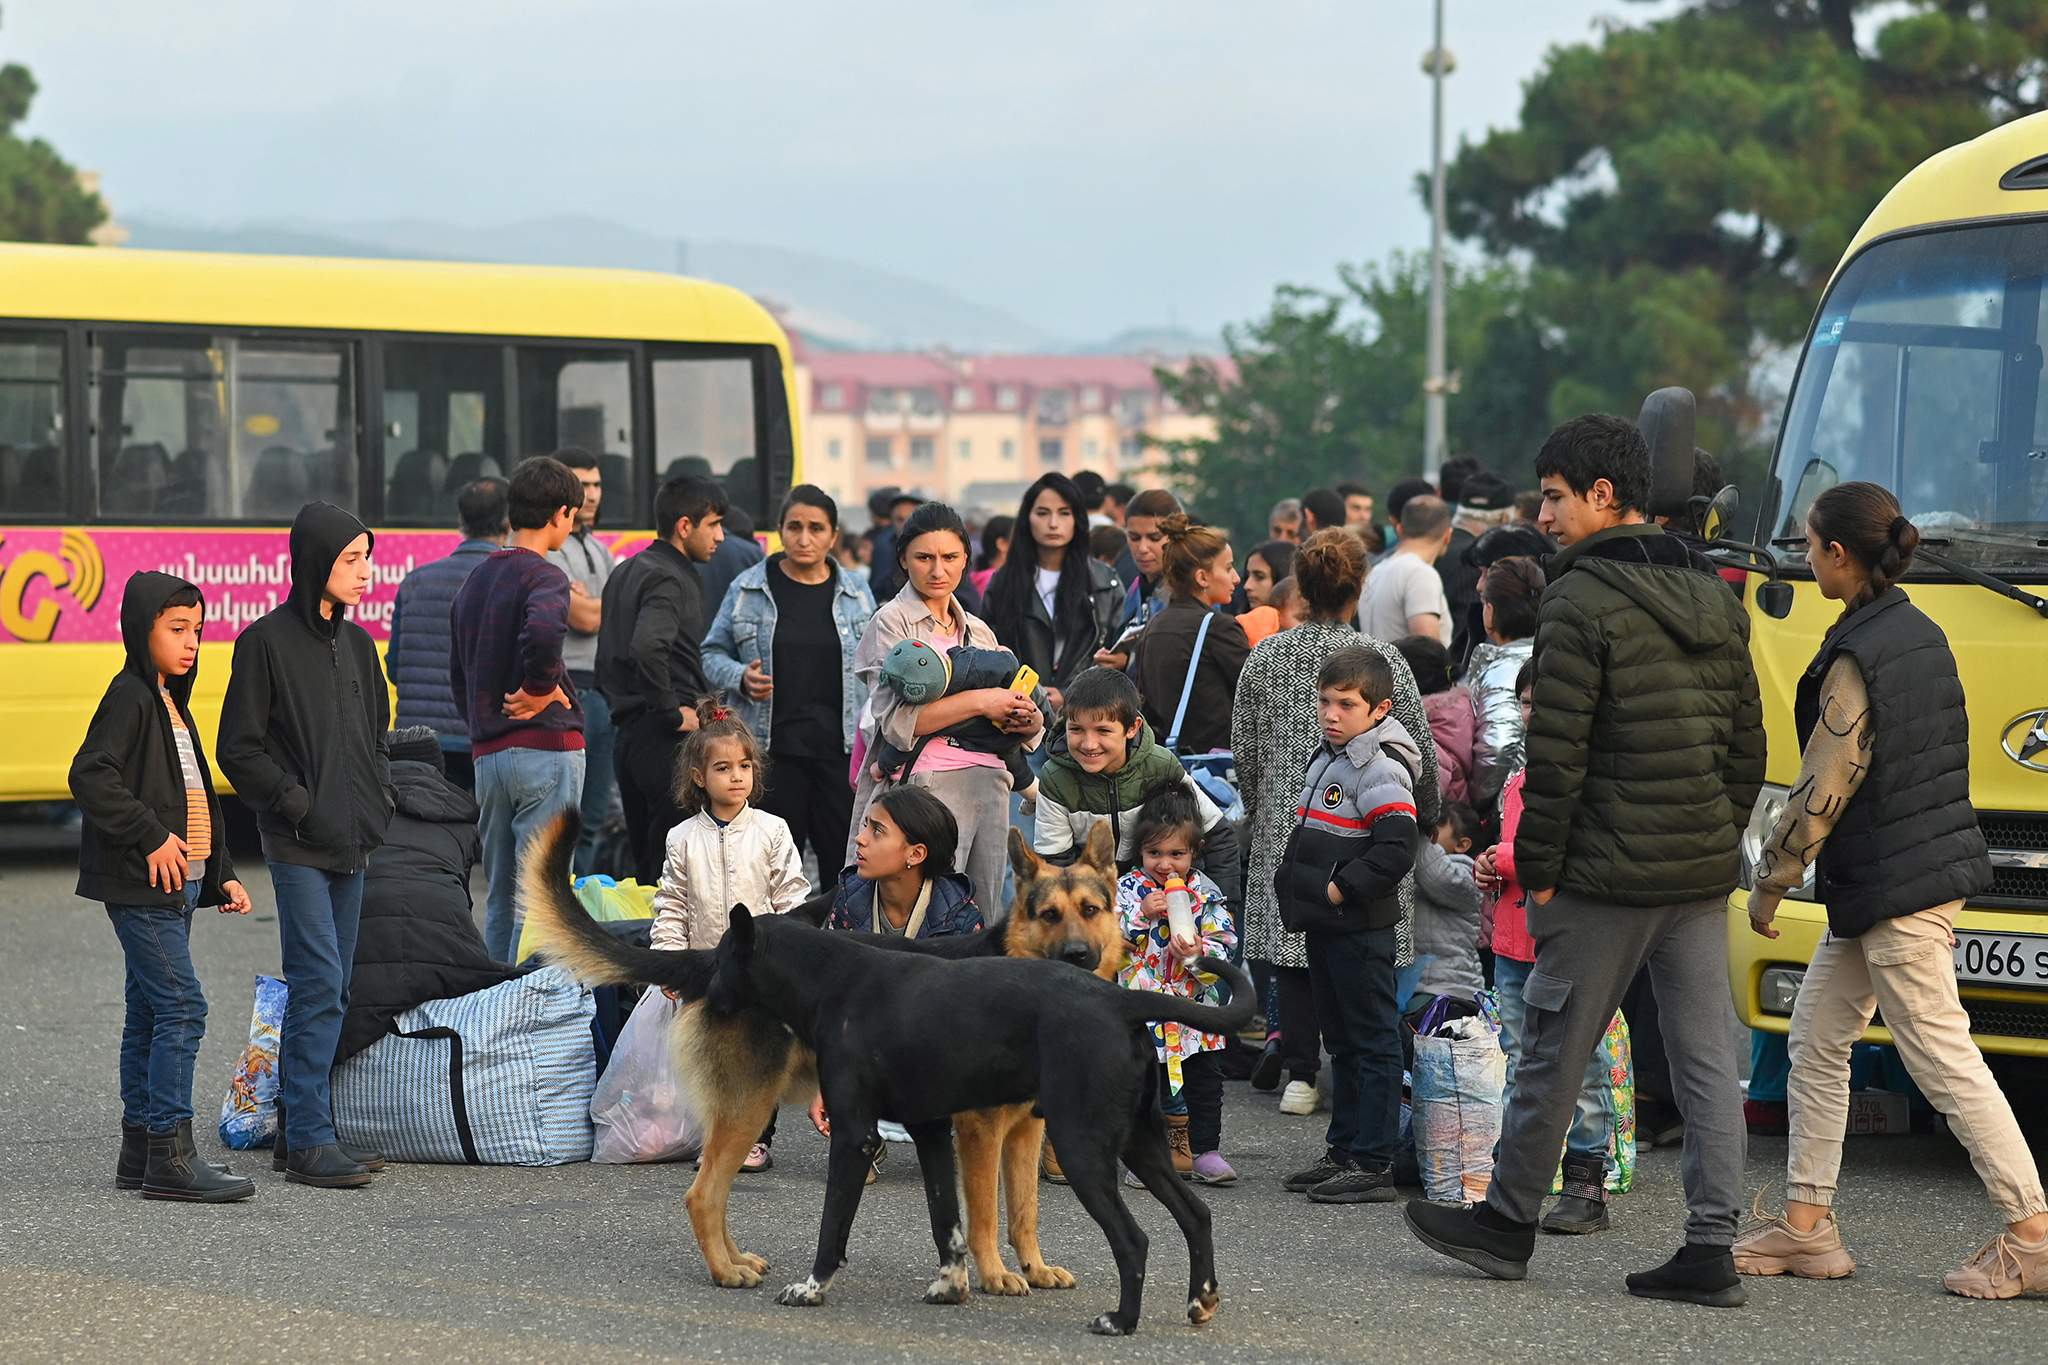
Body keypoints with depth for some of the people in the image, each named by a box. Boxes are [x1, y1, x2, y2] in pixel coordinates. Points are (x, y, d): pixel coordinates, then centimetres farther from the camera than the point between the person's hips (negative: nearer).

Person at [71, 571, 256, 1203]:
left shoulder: (171, 703, 19)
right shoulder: (130, 696, -10)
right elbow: (90, 776, -21)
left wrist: (222, 875, 19)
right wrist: (152, 837, -22)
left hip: (175, 885, 10)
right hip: (141, 884, -10)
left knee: (149, 1014, 11)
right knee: (182, 1007, -14)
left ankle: (141, 1151, 15)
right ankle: (170, 1156, -15)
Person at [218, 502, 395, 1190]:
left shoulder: (356, 642, 14)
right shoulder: (267, 641, -7)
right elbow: (240, 749, -8)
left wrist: (380, 799, 10)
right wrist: (297, 803, -14)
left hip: (352, 845, 7)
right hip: (298, 846, -7)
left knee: (327, 990, 9)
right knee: (320, 985, -12)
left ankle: (302, 1129, 16)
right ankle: (308, 1141, -10)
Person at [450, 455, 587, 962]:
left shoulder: (477, 580, 16)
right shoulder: (543, 577, -10)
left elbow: (458, 672, 22)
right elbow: (542, 631, -32)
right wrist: (540, 689, -16)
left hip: (487, 751, 8)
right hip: (547, 747, -8)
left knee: (498, 896, 13)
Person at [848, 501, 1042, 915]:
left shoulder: (977, 629, 19)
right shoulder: (892, 623, 1)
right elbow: (896, 720, -12)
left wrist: (1028, 720, -2)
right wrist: (979, 701, -13)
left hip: (989, 783, 6)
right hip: (927, 785, -6)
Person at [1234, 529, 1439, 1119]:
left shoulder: (1263, 658, 1)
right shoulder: (1383, 659, -6)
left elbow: (1245, 754, 7)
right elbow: (1421, 752, 0)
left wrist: (1259, 816, 21)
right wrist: (1426, 820, 15)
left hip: (1285, 827, 2)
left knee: (1292, 940, 7)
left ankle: (1299, 1074, 6)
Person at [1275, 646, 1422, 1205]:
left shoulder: (1382, 770, -16)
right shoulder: (1327, 760, 15)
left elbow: (1395, 851, -24)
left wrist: (1339, 889, -21)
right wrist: (1294, 883, 13)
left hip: (1362, 929, -10)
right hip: (1325, 927, 10)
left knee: (1372, 1043, -4)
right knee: (1341, 1042, 16)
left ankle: (1373, 1163, -2)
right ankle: (1344, 1151, 25)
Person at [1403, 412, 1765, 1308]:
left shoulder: (1580, 602, -11)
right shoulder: (1715, 603, 12)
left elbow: (1557, 753, -14)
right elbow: (1747, 745, 14)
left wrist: (1537, 866, -7)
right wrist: (1720, 841, 19)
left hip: (1608, 872, -7)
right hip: (1704, 872, 7)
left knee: (1554, 1050, 5)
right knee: (1706, 1057, 6)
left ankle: (1508, 1223, 17)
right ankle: (1710, 1249, 5)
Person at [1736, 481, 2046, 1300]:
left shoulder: (1856, 659, -18)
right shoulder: (1922, 634, 9)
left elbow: (1822, 790, -17)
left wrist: (1769, 882, -5)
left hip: (1891, 887, -10)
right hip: (1937, 862, 10)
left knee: (1944, 1061, -5)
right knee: (1817, 1038, 14)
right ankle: (1807, 1225, 18)